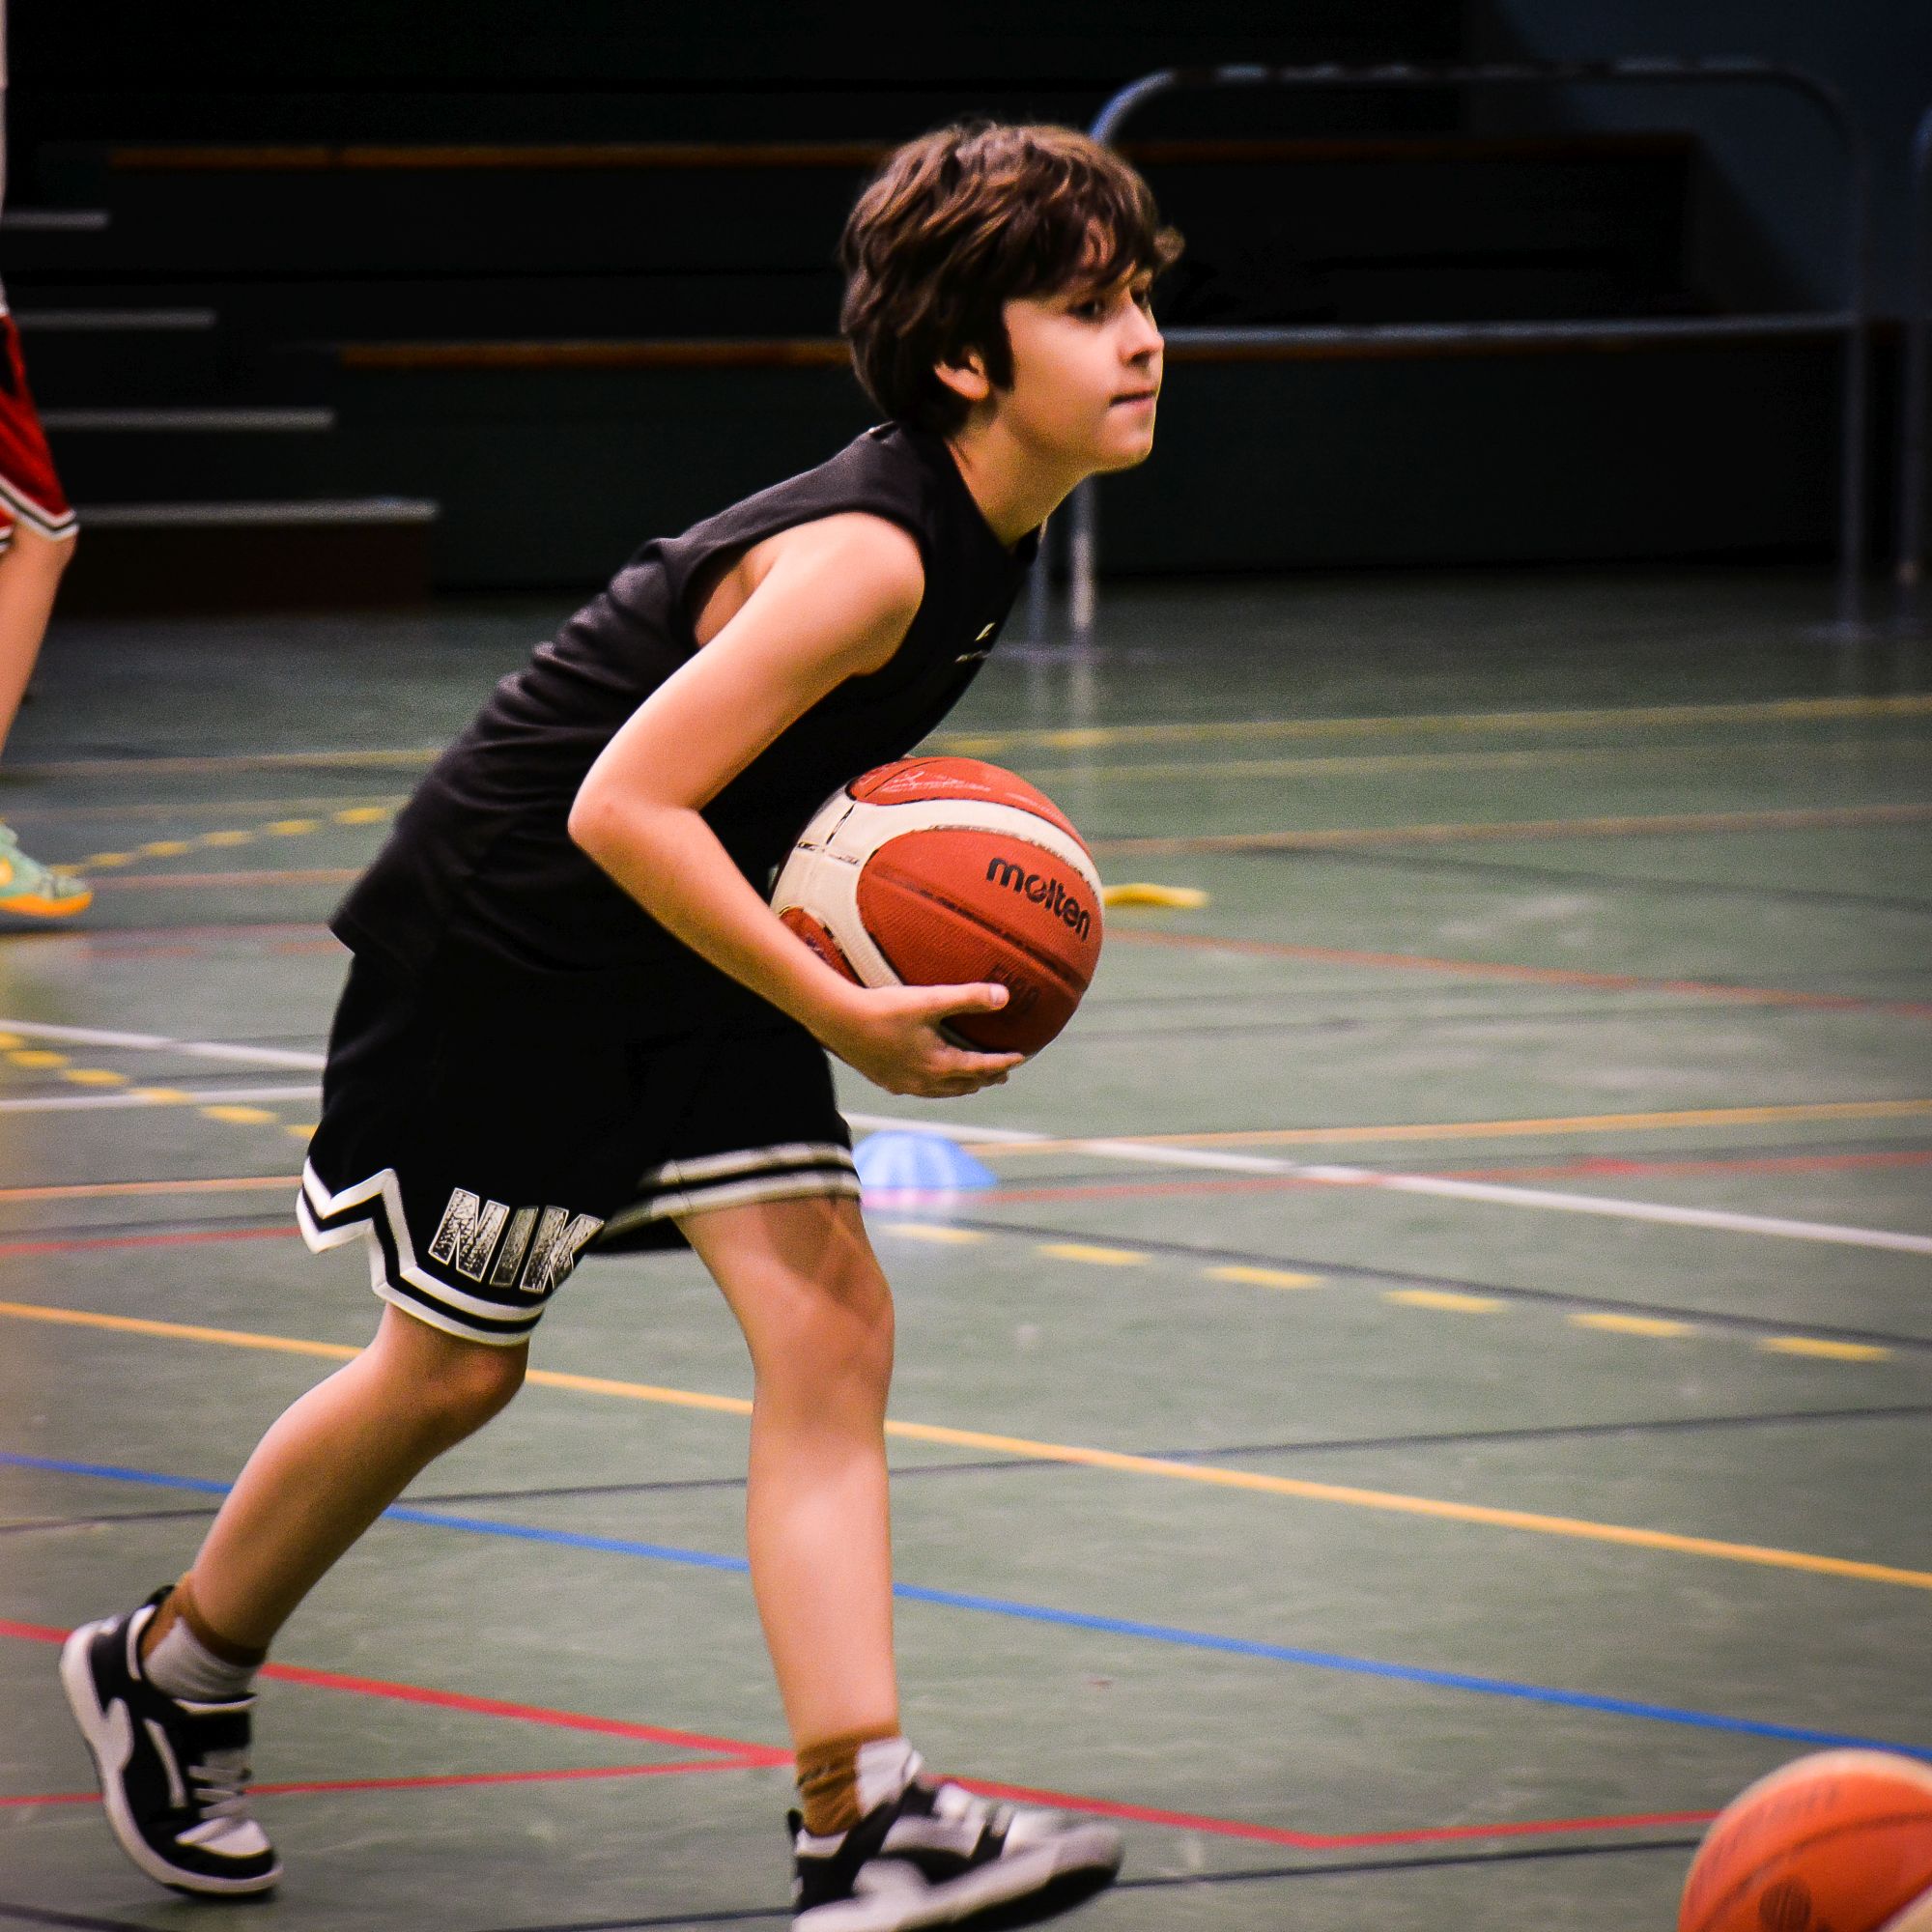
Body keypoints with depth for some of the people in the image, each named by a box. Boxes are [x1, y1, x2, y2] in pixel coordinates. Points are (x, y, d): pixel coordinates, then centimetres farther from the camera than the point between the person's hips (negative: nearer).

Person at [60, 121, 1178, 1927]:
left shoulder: (974, 527, -1)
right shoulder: (869, 555, -29)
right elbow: (625, 809, -32)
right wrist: (844, 1017, -30)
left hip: (684, 962, 8)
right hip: (503, 945, -8)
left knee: (829, 1321, -8)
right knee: (452, 1368, 7)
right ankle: (168, 1676, 31)